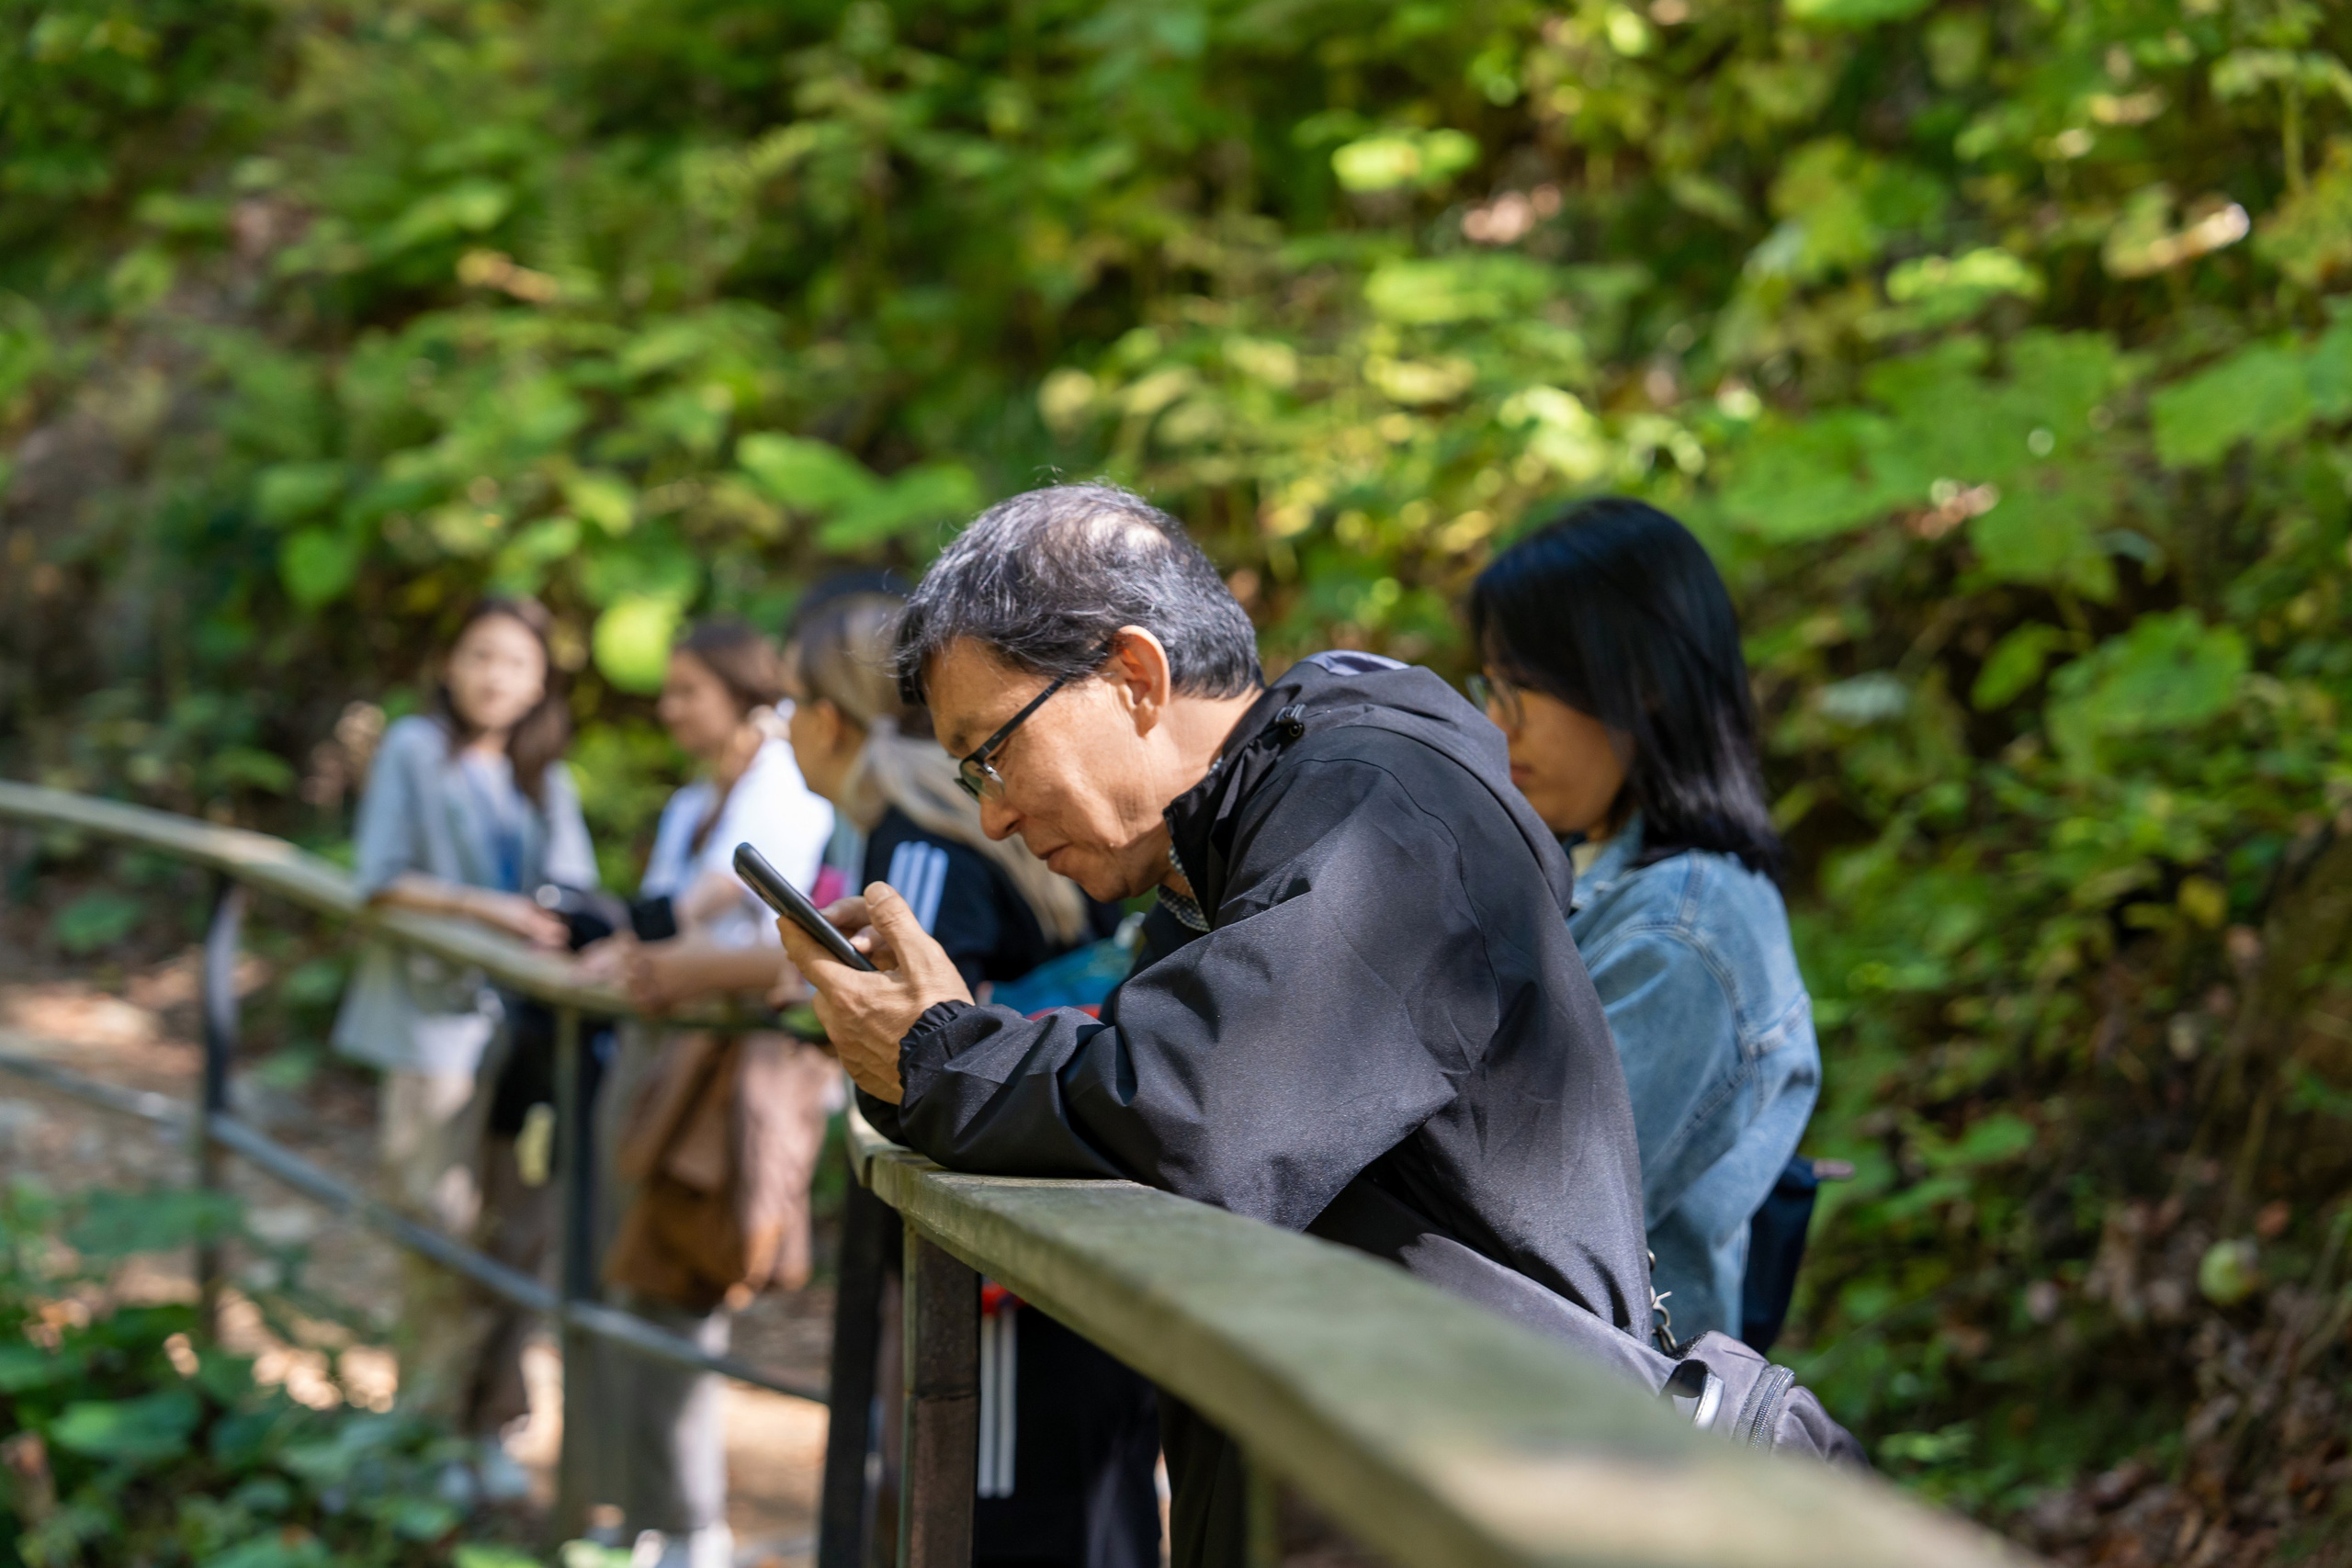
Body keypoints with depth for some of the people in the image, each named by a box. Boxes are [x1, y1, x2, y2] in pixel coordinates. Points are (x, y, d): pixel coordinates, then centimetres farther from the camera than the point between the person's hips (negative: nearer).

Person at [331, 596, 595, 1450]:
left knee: (518, 1227, 4)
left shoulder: (545, 781, 18)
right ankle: (428, 1425, 2)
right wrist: (488, 908, -18)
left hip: (523, 1020, 5)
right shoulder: (415, 750, 2)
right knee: (445, 1227, -8)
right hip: (437, 1015, -5)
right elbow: (380, 880, -7)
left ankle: (483, 1426, 14)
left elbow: (571, 894, 11)